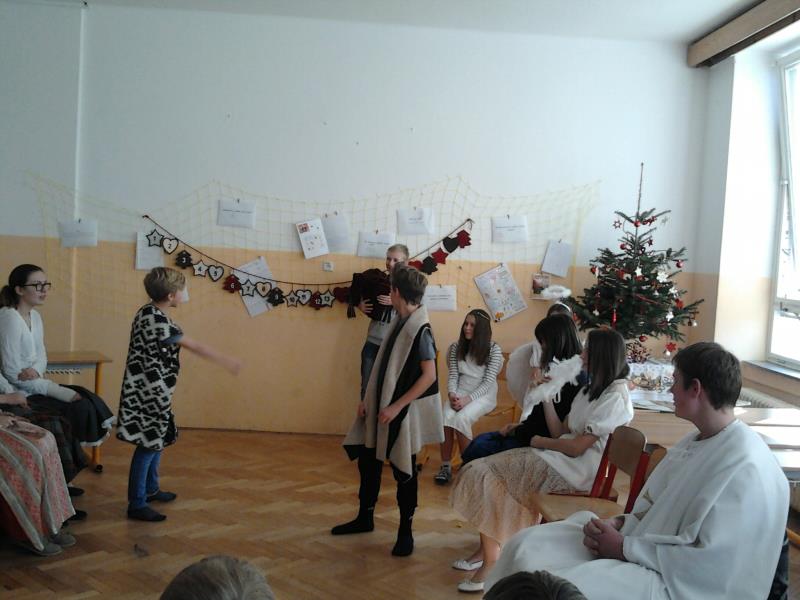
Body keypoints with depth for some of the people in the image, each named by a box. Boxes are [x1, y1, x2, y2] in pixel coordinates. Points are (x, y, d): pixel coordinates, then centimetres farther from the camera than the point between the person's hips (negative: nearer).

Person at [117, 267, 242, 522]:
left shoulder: (150, 313, 7)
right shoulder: (157, 320, -22)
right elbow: (194, 346, -19)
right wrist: (227, 361, -13)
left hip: (152, 391, 10)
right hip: (147, 393, -10)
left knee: (157, 439, 20)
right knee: (149, 444, -4)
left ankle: (150, 489, 36)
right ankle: (137, 504, 4)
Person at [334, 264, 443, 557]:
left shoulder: (421, 330, -17)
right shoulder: (399, 323, 6)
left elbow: (429, 376, -20)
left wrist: (396, 407, -20)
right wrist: (368, 400, 7)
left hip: (404, 412, -8)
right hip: (381, 407, 8)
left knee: (403, 471, 4)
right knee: (367, 461, 15)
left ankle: (405, 532, 19)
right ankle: (365, 518, 33)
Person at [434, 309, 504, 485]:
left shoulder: (494, 349, -6)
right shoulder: (457, 347, 7)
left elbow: (489, 381, -11)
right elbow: (452, 374, 7)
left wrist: (468, 399, -21)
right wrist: (452, 394, -13)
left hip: (483, 394, -3)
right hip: (460, 391, 3)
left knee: (461, 419, -31)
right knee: (445, 417, -27)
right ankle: (445, 466, -18)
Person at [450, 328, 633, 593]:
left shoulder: (615, 398, -13)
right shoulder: (591, 390, 17)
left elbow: (577, 447, -18)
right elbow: (561, 433, 12)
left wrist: (540, 441, -5)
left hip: (574, 472, -9)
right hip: (560, 458, 9)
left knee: (483, 475, -15)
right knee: (481, 470, -5)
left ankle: (490, 559, -3)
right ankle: (488, 552, -3)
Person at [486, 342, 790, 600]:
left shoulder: (747, 469, -22)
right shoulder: (694, 442, 8)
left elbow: (710, 562, -25)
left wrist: (625, 548, -18)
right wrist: (620, 524, -4)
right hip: (647, 548, 9)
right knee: (527, 545, 1)